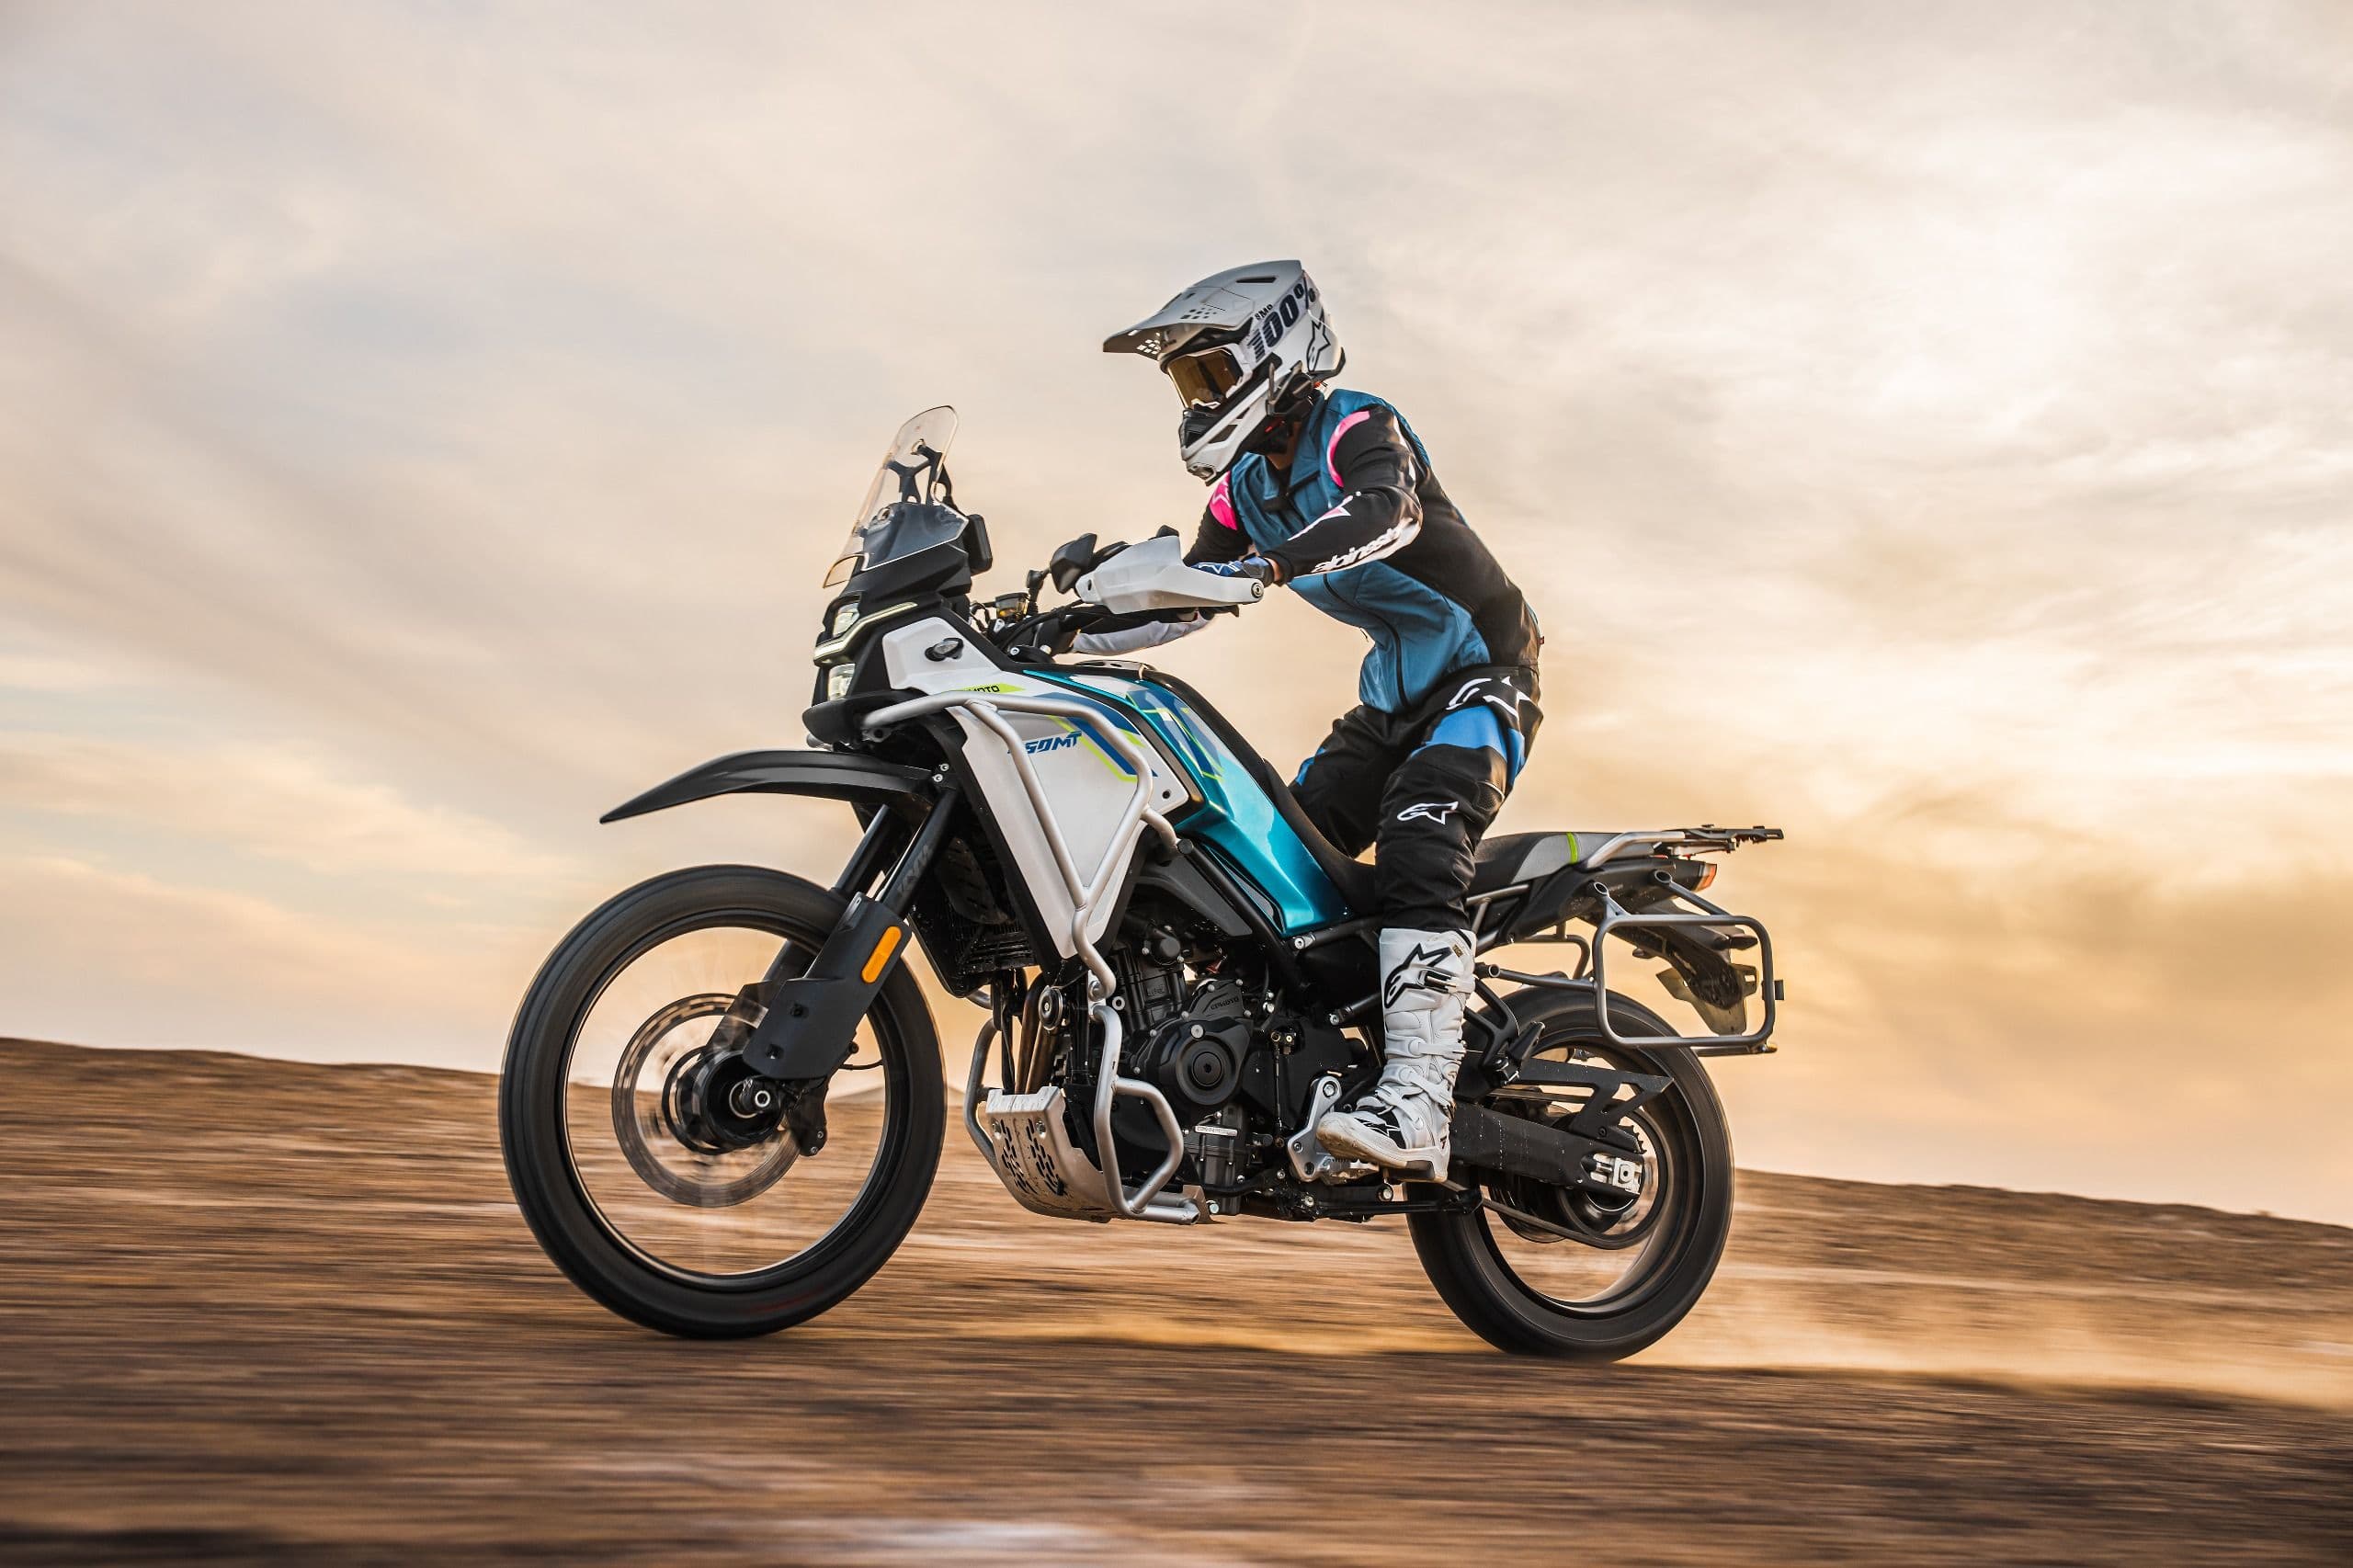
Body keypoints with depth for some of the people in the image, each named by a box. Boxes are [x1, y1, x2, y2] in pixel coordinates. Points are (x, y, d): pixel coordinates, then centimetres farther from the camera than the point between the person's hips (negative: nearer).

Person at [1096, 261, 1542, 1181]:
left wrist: (1266, 566, -52)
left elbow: (1387, 509, -37)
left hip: (1484, 674, -9)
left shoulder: (1357, 429, -15)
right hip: (1393, 694, 9)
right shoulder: (1245, 485, 11)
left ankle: (1416, 1106, -41)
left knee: (1416, 849, -31)